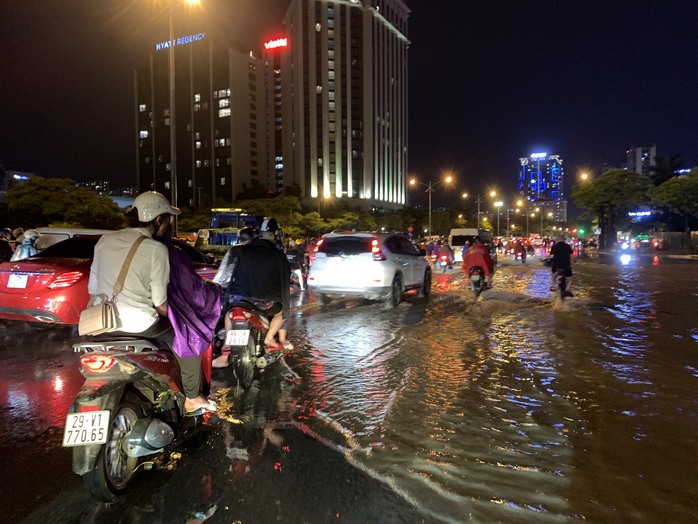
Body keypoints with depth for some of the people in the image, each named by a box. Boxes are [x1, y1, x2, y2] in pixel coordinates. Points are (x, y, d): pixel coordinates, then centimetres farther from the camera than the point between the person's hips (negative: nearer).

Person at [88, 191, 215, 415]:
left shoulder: (105, 240, 4)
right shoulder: (156, 249, -13)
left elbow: (93, 289, 9)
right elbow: (160, 304, -11)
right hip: (141, 325, -7)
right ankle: (193, 399, 23)